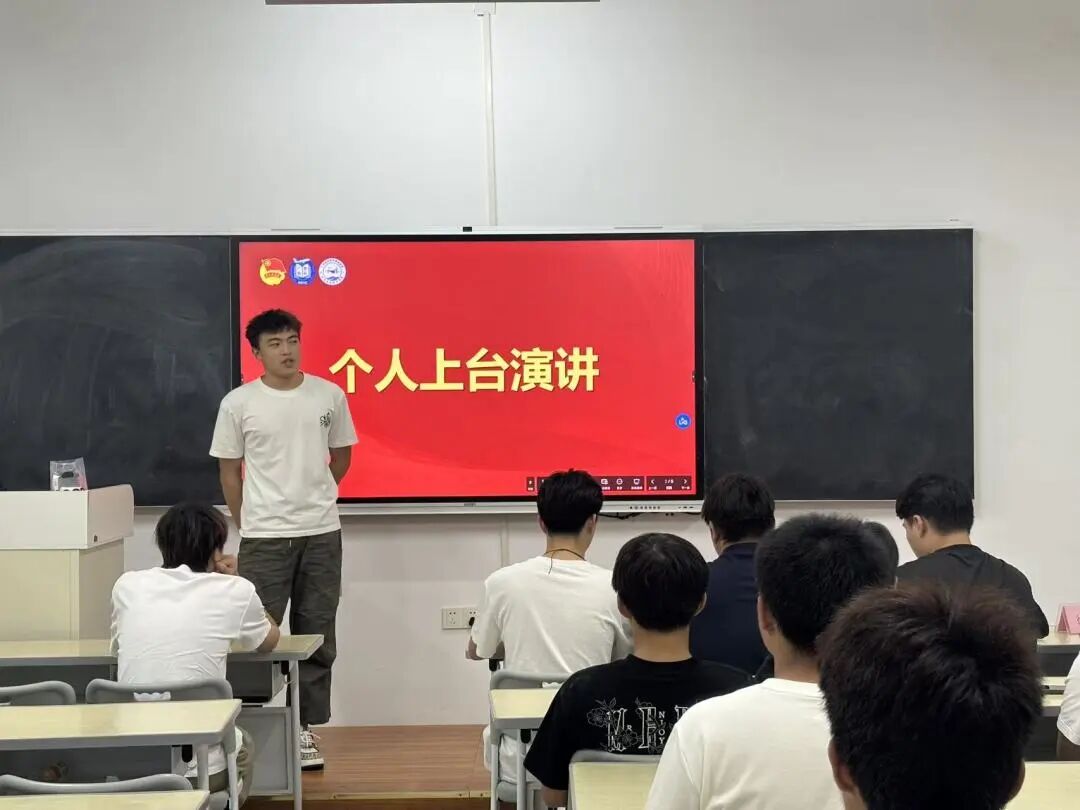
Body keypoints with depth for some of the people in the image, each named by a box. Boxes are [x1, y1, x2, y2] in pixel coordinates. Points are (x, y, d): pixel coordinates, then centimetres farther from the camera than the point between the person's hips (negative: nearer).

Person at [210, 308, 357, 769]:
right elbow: (230, 471, 4)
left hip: (322, 534, 2)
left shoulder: (329, 396, 1)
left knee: (316, 637, 9)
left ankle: (305, 729, 20)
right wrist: (248, 524, 7)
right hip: (264, 538, -2)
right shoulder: (239, 403, -4)